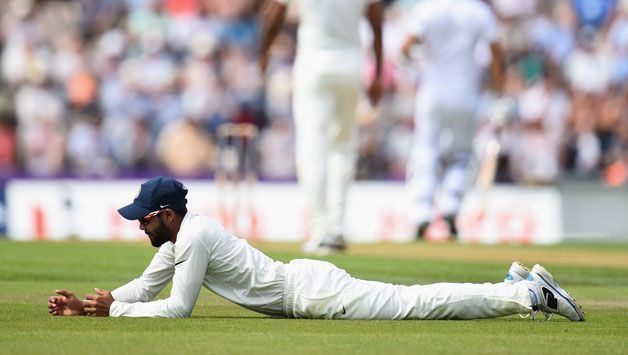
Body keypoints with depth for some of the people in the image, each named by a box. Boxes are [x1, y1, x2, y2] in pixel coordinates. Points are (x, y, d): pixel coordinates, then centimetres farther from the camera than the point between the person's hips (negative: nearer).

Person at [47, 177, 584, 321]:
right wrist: (85, 306, 9)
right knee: (410, 300, 12)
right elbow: (143, 289, 21)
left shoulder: (193, 237, -16)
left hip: (313, 293, -8)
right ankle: (518, 287, 15)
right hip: (306, 282, 8)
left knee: (414, 305, -10)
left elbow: (176, 308, -19)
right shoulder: (175, 238, 13)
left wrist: (114, 310, -12)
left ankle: (527, 295, -10)